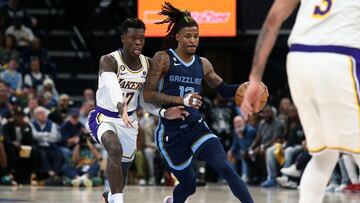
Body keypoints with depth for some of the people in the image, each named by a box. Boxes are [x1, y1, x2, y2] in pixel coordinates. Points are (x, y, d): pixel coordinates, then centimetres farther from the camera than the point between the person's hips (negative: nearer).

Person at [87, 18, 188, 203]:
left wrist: (164, 113, -14)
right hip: (104, 117, -6)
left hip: (129, 120, 6)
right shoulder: (109, 61, -24)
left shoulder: (148, 64, -5)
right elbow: (112, 86, -45)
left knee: (124, 165, 20)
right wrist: (121, 106, -65)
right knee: (115, 149, -36)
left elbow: (145, 100, 5)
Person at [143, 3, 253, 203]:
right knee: (189, 185, 5)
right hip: (171, 132, -3)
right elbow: (148, 95, -13)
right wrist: (182, 100, -24)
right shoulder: (163, 59, -8)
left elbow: (223, 89, 19)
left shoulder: (203, 64, 7)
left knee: (226, 168, -18)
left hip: (196, 127, 4)